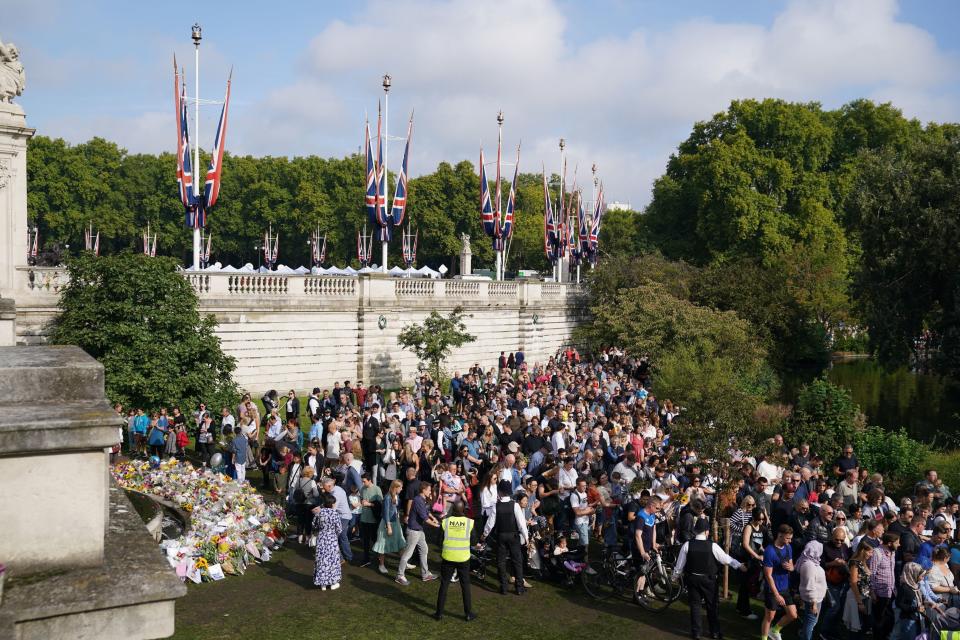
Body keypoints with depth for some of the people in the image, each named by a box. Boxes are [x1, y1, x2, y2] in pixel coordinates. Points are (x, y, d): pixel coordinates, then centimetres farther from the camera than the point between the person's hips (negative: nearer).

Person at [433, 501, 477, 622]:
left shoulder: (445, 521, -8)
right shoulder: (469, 522, -9)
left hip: (448, 557, 0)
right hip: (463, 558, 0)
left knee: (444, 585, 10)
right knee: (465, 586, 12)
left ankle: (439, 613, 14)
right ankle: (468, 613, 18)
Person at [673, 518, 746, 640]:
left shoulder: (687, 545, -13)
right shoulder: (712, 546, -17)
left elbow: (679, 565, -5)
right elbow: (726, 559, -5)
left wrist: (676, 574, 14)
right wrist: (740, 565, 11)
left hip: (692, 578, 1)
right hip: (709, 579, -1)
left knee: (695, 605, 13)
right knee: (712, 606, 16)